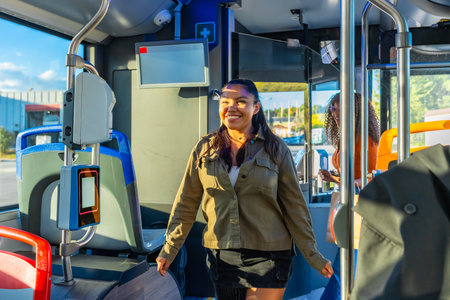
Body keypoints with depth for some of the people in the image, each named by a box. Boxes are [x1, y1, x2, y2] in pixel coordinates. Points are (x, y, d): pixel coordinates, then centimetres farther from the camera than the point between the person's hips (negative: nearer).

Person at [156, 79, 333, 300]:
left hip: (268, 257, -2)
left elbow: (294, 206, 0)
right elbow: (186, 204, 7)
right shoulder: (205, 149, 2)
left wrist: (312, 255, 2)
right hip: (221, 255, 2)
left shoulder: (275, 149, -3)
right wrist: (169, 249, 7)